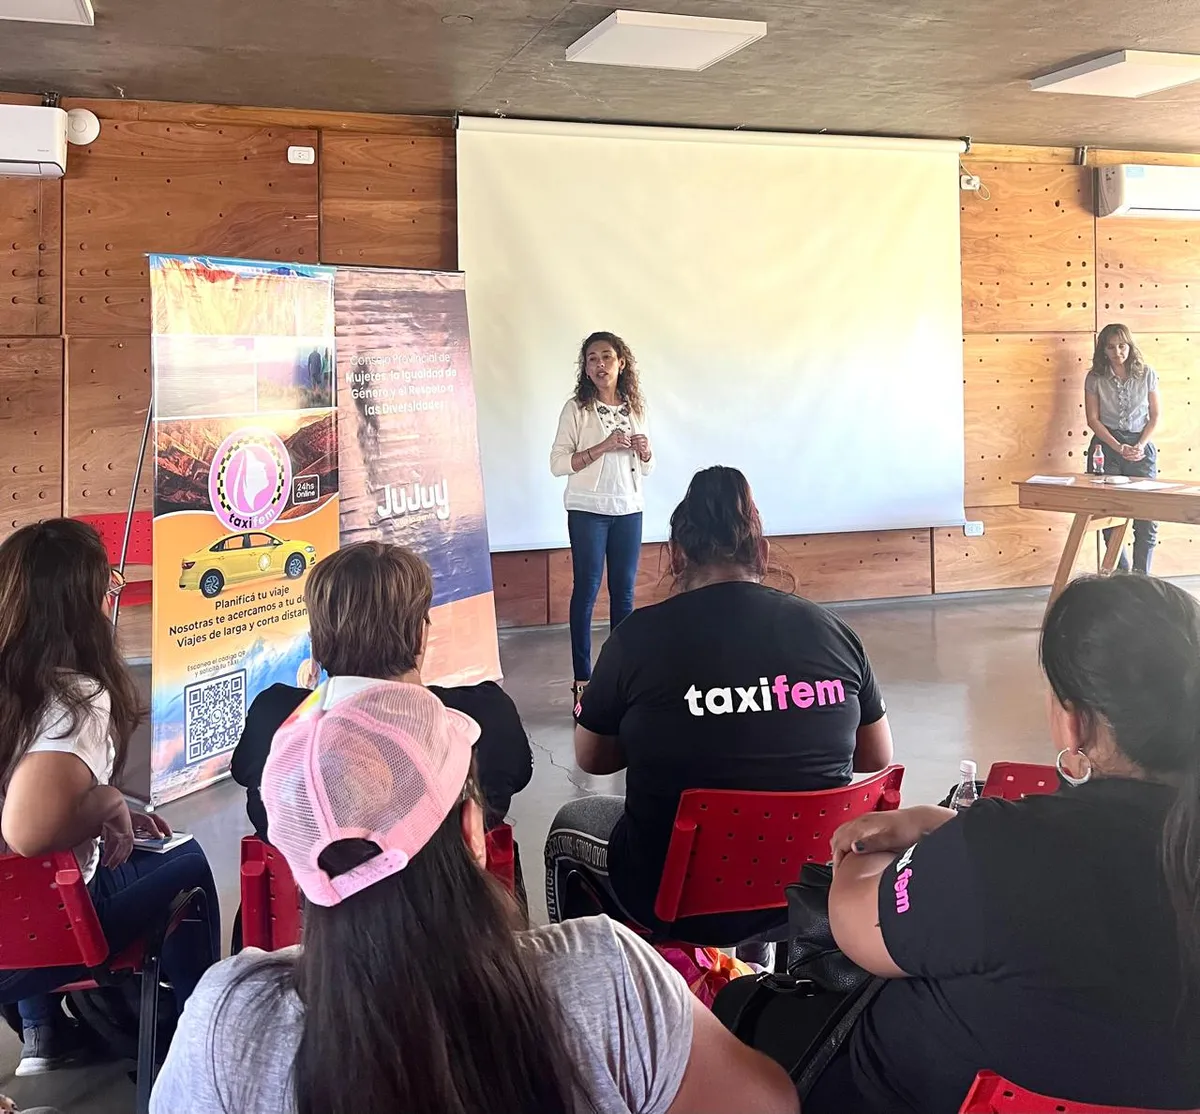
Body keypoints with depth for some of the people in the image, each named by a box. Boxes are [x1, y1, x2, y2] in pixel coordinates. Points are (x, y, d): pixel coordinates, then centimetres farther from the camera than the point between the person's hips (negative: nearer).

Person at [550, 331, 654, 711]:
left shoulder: (635, 408, 9)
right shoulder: (576, 408, -4)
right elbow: (558, 463, -11)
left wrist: (645, 451, -6)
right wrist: (604, 446, -19)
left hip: (629, 509, 4)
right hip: (588, 510, -4)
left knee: (624, 592, 8)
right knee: (586, 590, -2)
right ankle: (582, 679, 2)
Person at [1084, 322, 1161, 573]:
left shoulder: (1146, 374, 2)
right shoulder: (1095, 378, 0)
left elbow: (1155, 416, 5)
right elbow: (1093, 419, -1)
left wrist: (1140, 446, -9)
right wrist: (1120, 448, -10)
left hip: (1141, 447, 0)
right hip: (1106, 447, 0)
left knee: (1146, 517, -7)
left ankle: (1141, 579, 2)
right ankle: (1121, 575, 10)